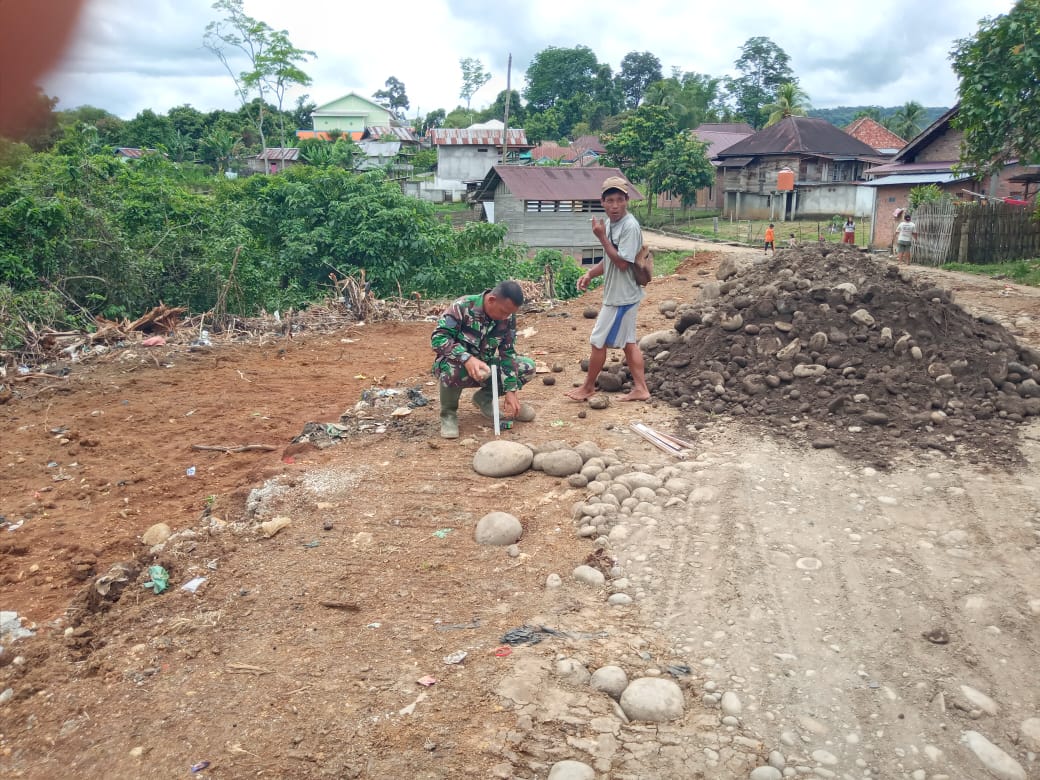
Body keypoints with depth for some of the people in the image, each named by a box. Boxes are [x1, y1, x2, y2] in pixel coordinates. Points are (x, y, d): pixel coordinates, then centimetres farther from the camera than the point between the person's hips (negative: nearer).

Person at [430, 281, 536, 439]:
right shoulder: (463, 307, -25)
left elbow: (508, 353, -8)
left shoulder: (508, 318, -9)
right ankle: (448, 413, -11)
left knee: (528, 367, -12)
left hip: (485, 365, 5)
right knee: (452, 369, -41)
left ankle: (485, 397, 7)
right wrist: (467, 359, -44)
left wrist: (510, 390, -16)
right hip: (459, 363, -5)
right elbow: (438, 338, -29)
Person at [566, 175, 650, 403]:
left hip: (622, 297, -9)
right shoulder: (610, 223, 8)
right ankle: (640, 388, 22)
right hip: (619, 295, 9)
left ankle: (588, 387, 18)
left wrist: (602, 237, -23)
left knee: (598, 341, 2)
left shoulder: (630, 226, -21)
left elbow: (622, 263, -25)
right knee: (627, 342, 14)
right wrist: (589, 274, 3)